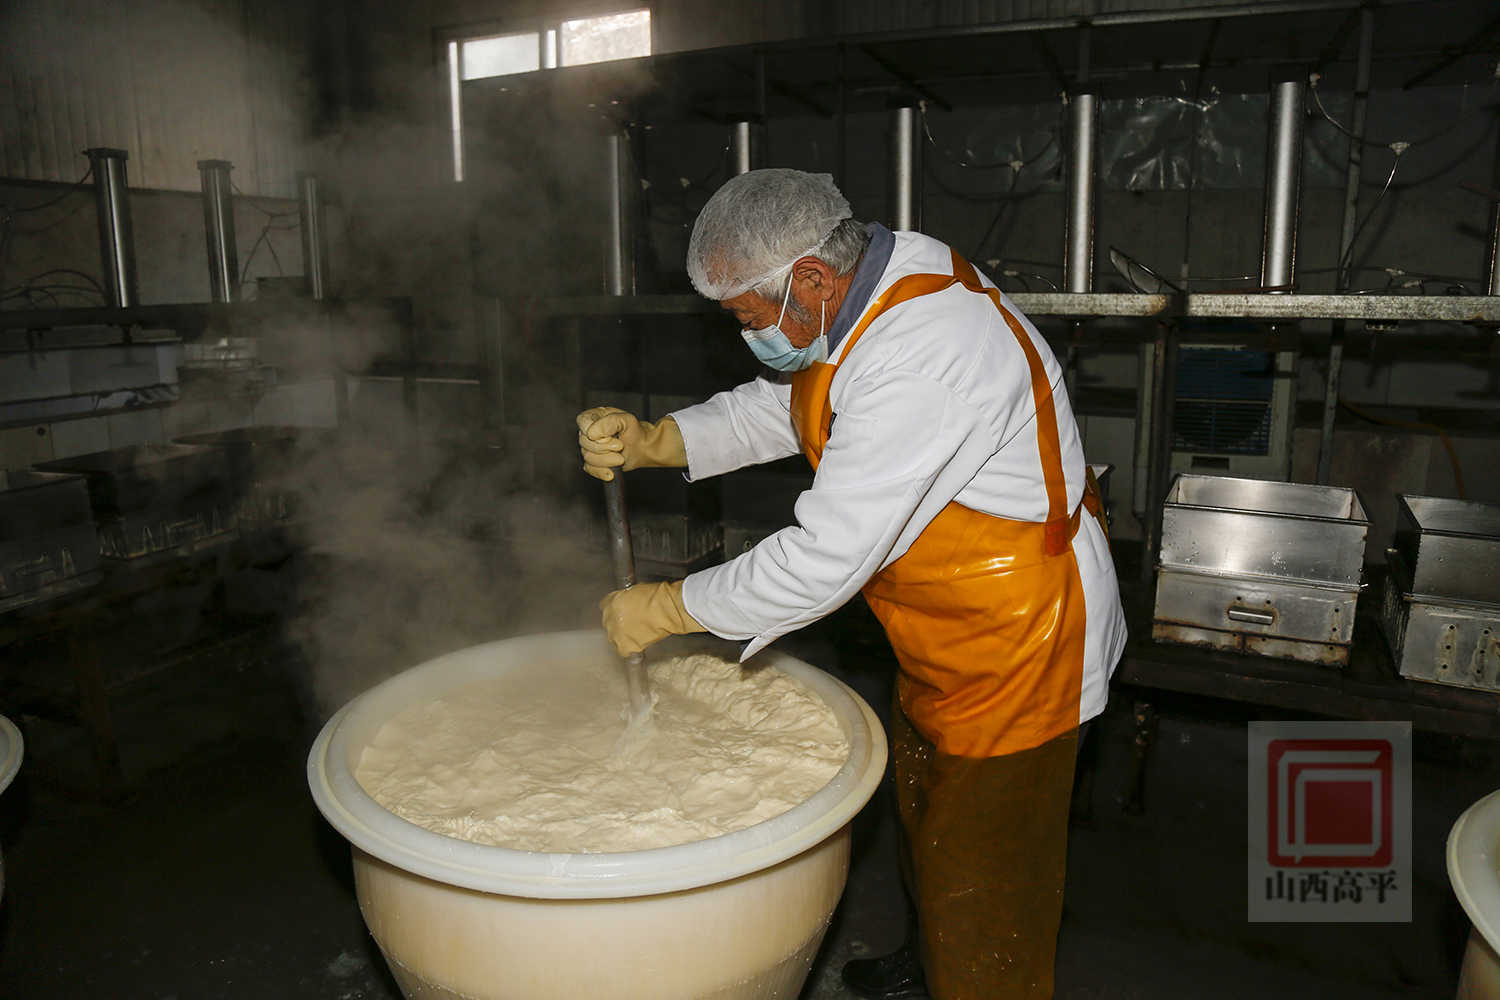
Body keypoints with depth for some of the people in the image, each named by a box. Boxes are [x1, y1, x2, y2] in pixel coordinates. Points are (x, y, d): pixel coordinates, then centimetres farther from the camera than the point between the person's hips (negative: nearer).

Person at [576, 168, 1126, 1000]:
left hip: (1014, 647, -10)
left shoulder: (921, 362, -35)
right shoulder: (868, 286, -4)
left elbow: (826, 561, -33)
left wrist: (667, 608, -20)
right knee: (924, 812, 29)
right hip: (943, 632, 10)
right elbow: (780, 407, 7)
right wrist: (652, 444, -9)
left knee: (981, 876, 8)